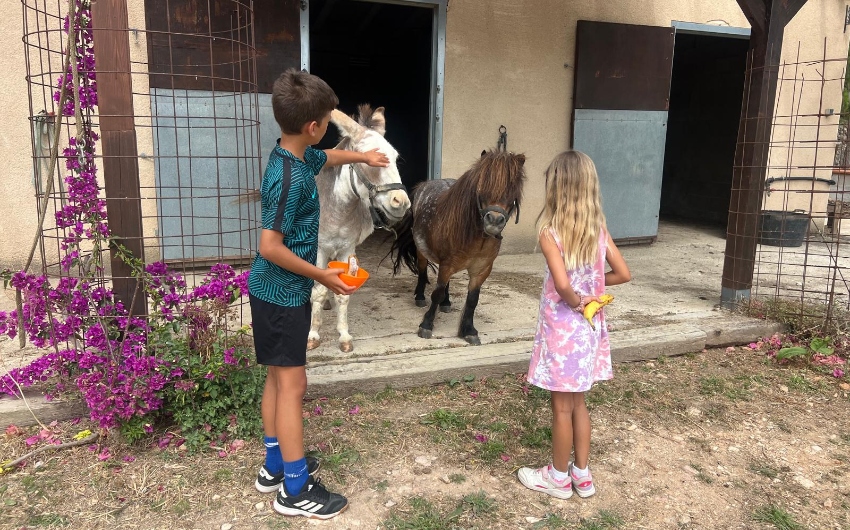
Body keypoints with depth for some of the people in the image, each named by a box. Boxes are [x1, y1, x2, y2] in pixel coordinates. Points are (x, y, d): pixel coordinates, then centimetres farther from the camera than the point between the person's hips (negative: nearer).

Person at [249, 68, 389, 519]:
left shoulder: (299, 155, 4)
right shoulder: (289, 178, -25)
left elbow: (327, 157, 29)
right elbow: (271, 247, -26)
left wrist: (363, 156, 43)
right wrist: (322, 275, -17)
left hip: (276, 290, 10)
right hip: (282, 294, -10)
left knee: (278, 379, 17)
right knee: (292, 384, -1)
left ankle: (275, 466, 32)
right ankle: (295, 489, 12)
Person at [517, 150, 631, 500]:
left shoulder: (550, 232, -19)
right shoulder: (598, 228, -1)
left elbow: (562, 285, -30)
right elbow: (623, 274, 3)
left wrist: (576, 300, -11)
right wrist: (591, 286, 8)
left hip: (562, 329, -6)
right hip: (589, 328, 6)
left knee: (561, 407, 9)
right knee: (578, 403, 20)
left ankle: (558, 478, 26)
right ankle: (582, 474, 33)